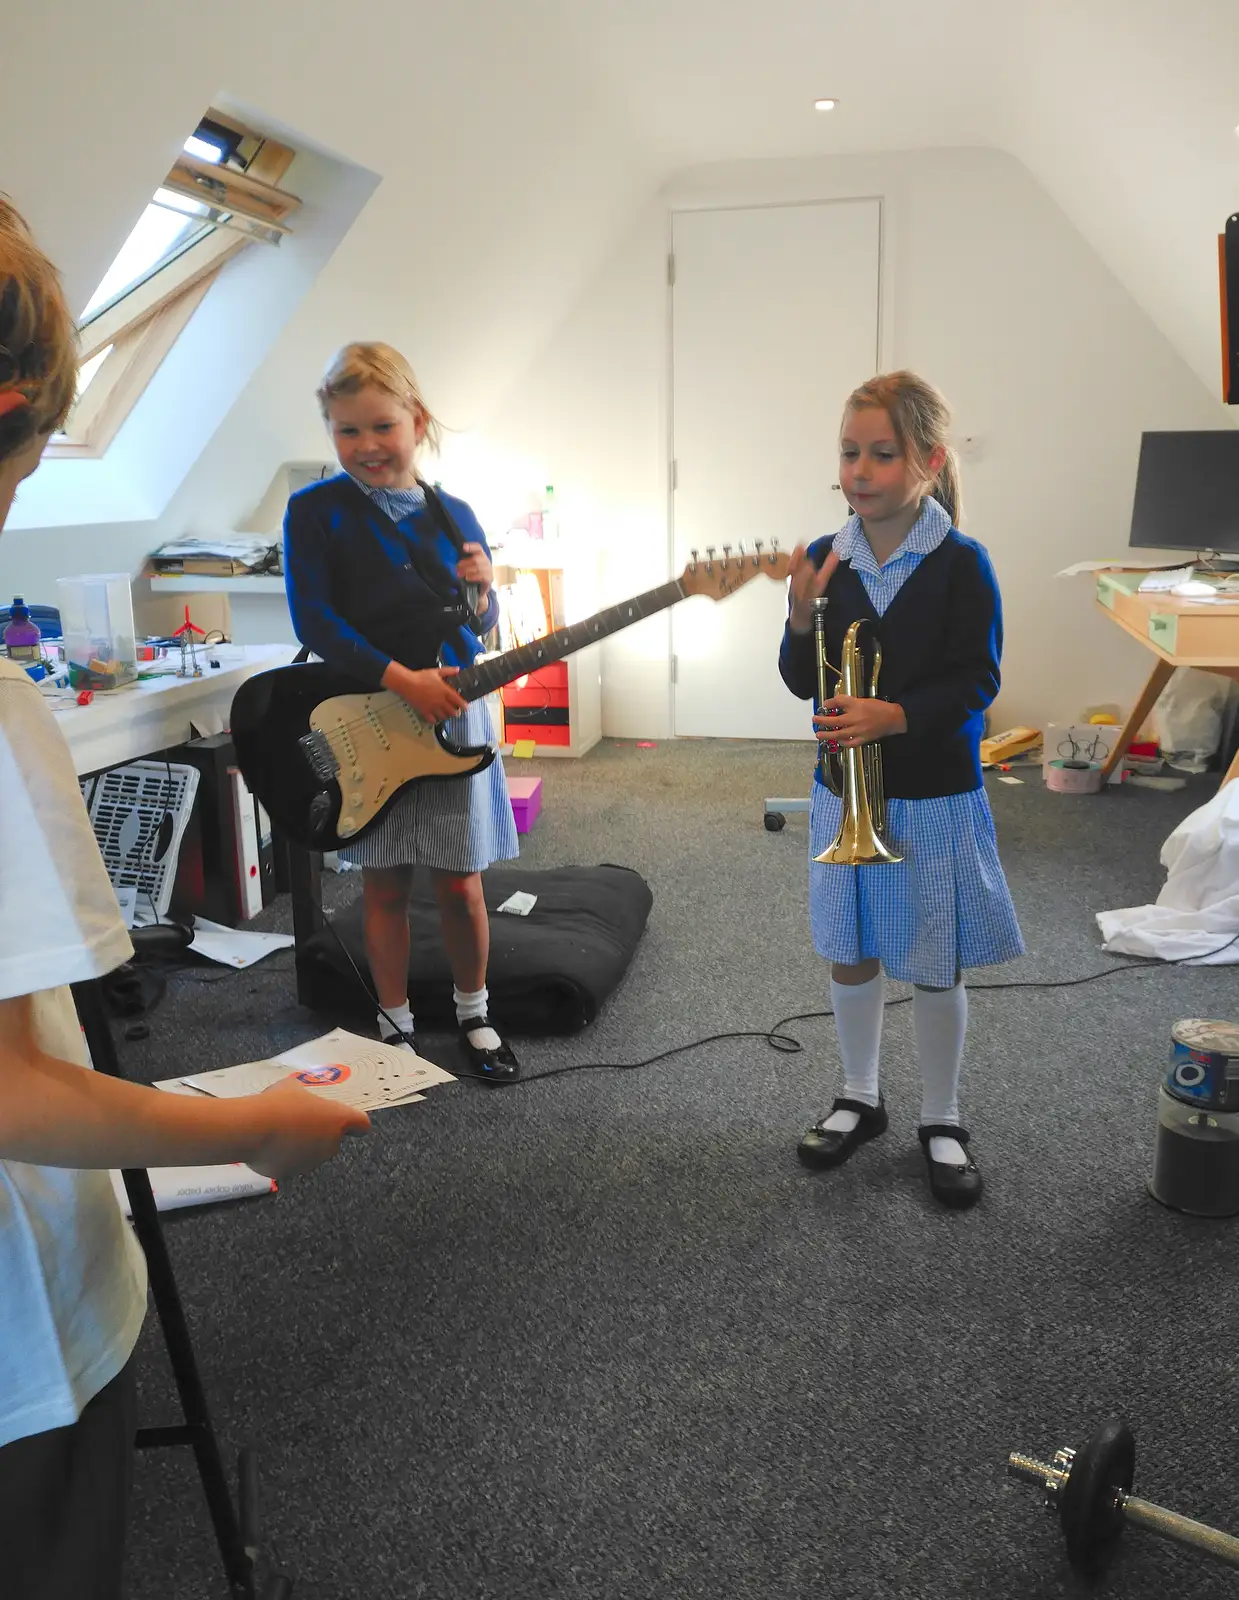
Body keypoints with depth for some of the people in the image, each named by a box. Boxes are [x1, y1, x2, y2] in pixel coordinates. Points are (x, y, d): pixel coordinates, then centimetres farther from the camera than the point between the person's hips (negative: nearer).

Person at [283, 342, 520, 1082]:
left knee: (462, 886, 7)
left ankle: (474, 1014, 28)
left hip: (453, 715, 2)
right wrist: (401, 680, -21)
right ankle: (397, 1027, 24)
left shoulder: (455, 517, 6)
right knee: (386, 886, 8)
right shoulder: (316, 511, -5)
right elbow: (314, 618, -13)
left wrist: (481, 596, -10)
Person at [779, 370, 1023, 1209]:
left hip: (934, 798, -3)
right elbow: (803, 683, 1)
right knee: (850, 955, 15)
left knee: (935, 968, 8)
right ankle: (860, 1098, 35)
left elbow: (977, 681, -13)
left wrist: (895, 715, -29)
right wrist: (803, 617, -18)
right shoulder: (825, 559, -1)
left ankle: (942, 1120, 27)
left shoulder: (962, 564, -11)